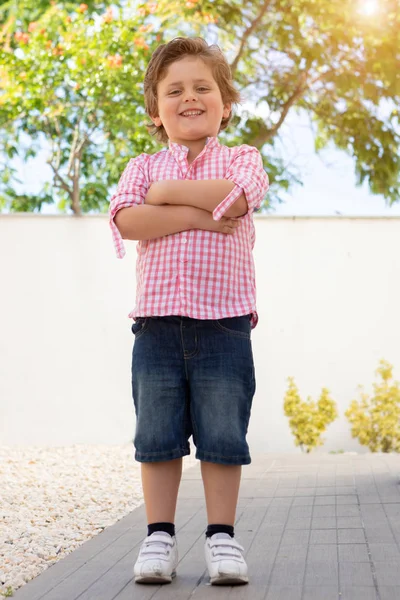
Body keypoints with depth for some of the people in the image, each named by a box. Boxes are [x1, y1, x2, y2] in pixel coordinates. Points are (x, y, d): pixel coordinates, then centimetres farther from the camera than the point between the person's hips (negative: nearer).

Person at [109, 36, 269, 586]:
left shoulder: (241, 158, 9)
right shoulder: (143, 168, 12)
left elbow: (236, 195, -15)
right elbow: (127, 220, -9)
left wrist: (166, 193, -6)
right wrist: (201, 215, -14)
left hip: (224, 320, -1)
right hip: (157, 319, 2)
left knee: (223, 435, 3)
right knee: (157, 435, 5)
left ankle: (222, 534, 14)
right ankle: (159, 535, 15)